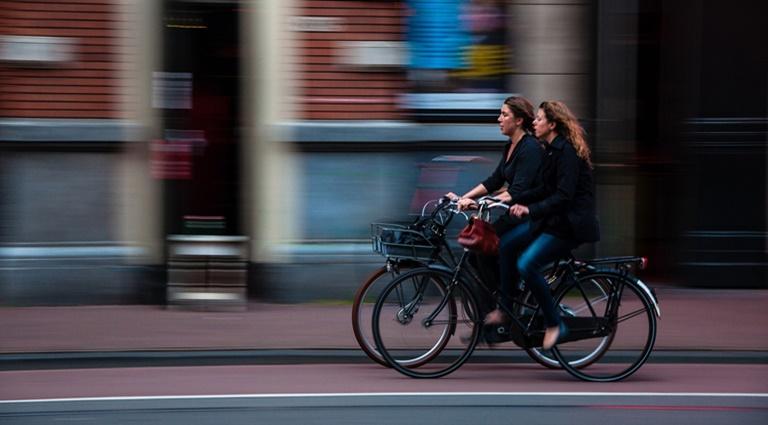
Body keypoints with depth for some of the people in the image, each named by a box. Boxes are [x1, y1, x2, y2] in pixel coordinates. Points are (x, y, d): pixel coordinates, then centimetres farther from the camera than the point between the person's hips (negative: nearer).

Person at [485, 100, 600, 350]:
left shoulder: (567, 152, -19)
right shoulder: (552, 150, 11)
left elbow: (563, 196, -26)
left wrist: (530, 209, -33)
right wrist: (516, 200, 2)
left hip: (571, 223, -10)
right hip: (552, 218, 10)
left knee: (527, 264, -21)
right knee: (507, 244, 0)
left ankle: (554, 324, -8)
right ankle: (504, 309, 7)